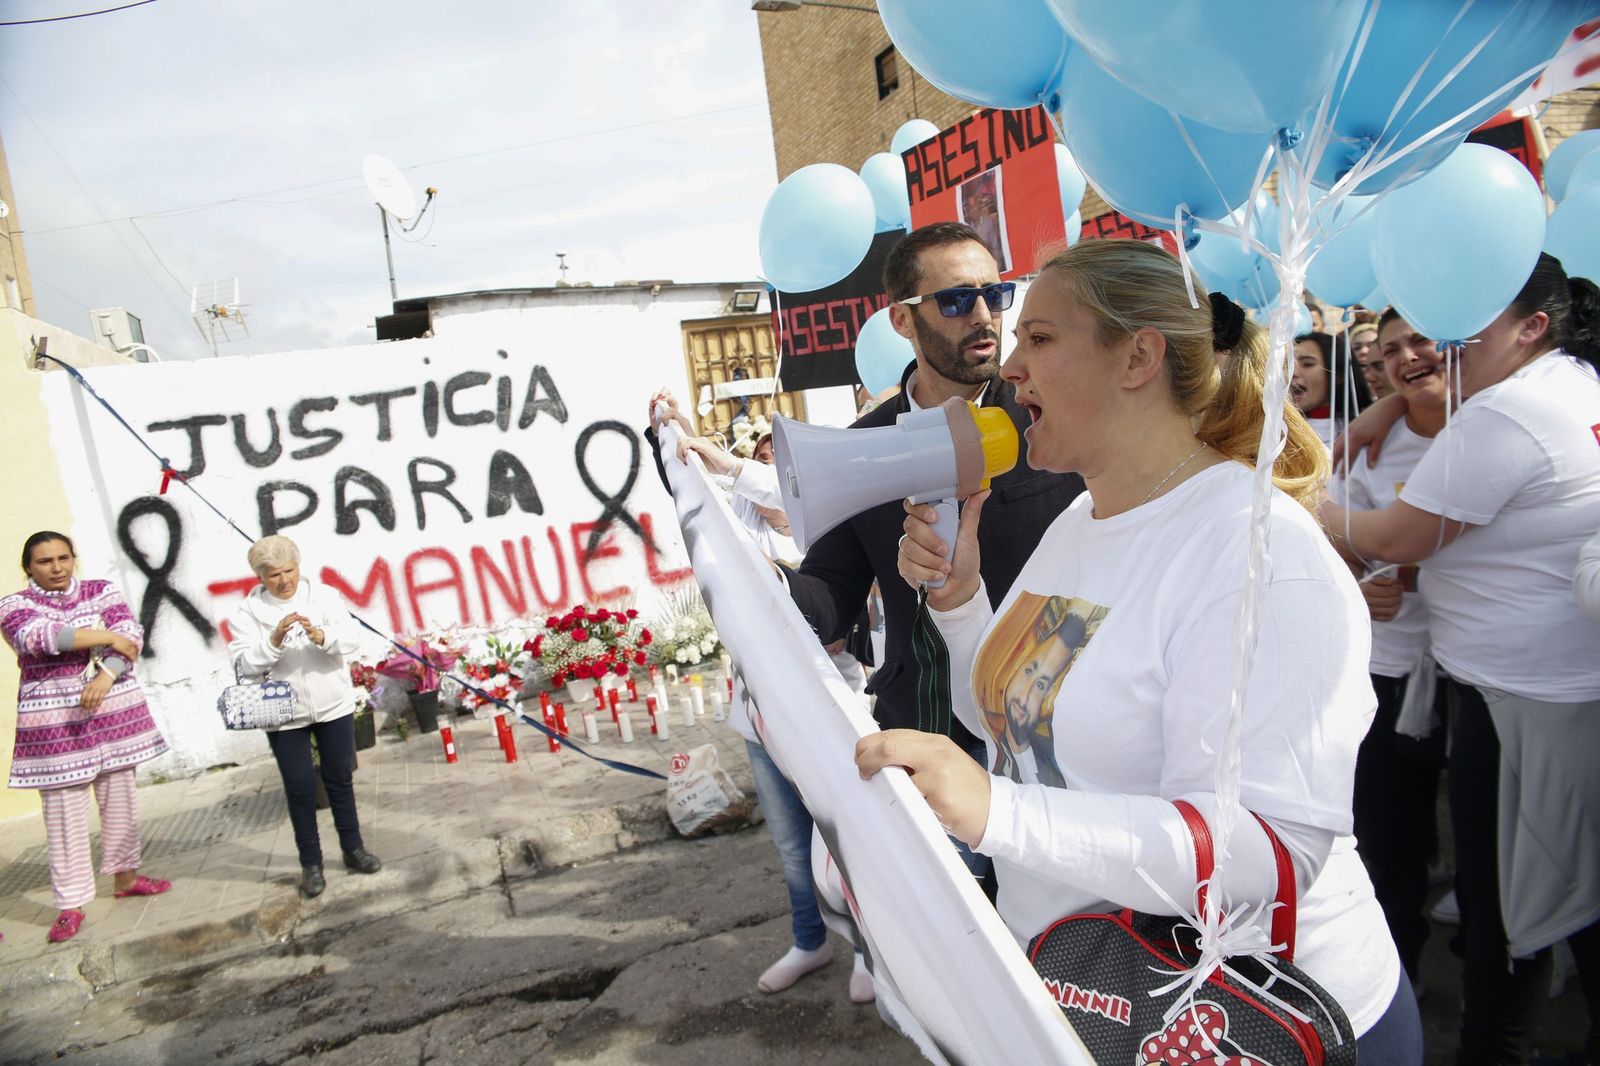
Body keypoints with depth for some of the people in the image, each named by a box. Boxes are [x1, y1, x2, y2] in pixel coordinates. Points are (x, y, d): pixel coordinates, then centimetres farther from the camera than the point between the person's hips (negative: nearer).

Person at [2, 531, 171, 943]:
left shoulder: (102, 591, 5)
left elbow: (131, 635, -6)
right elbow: (39, 636, -20)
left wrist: (105, 677, -21)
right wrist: (107, 637, -17)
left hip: (114, 711, 3)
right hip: (54, 722, -2)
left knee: (120, 796, 11)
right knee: (64, 810, 0)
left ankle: (124, 876, 27)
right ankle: (71, 904, 8)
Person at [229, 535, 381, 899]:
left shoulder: (324, 596, -2)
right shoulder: (248, 611, -3)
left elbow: (351, 640, -11)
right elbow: (244, 665, -11)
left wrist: (321, 636, -30)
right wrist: (274, 639, -27)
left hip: (333, 705, 1)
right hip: (284, 714, -1)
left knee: (340, 778, 12)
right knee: (299, 788, 6)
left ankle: (353, 848, 27)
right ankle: (311, 864, 18)